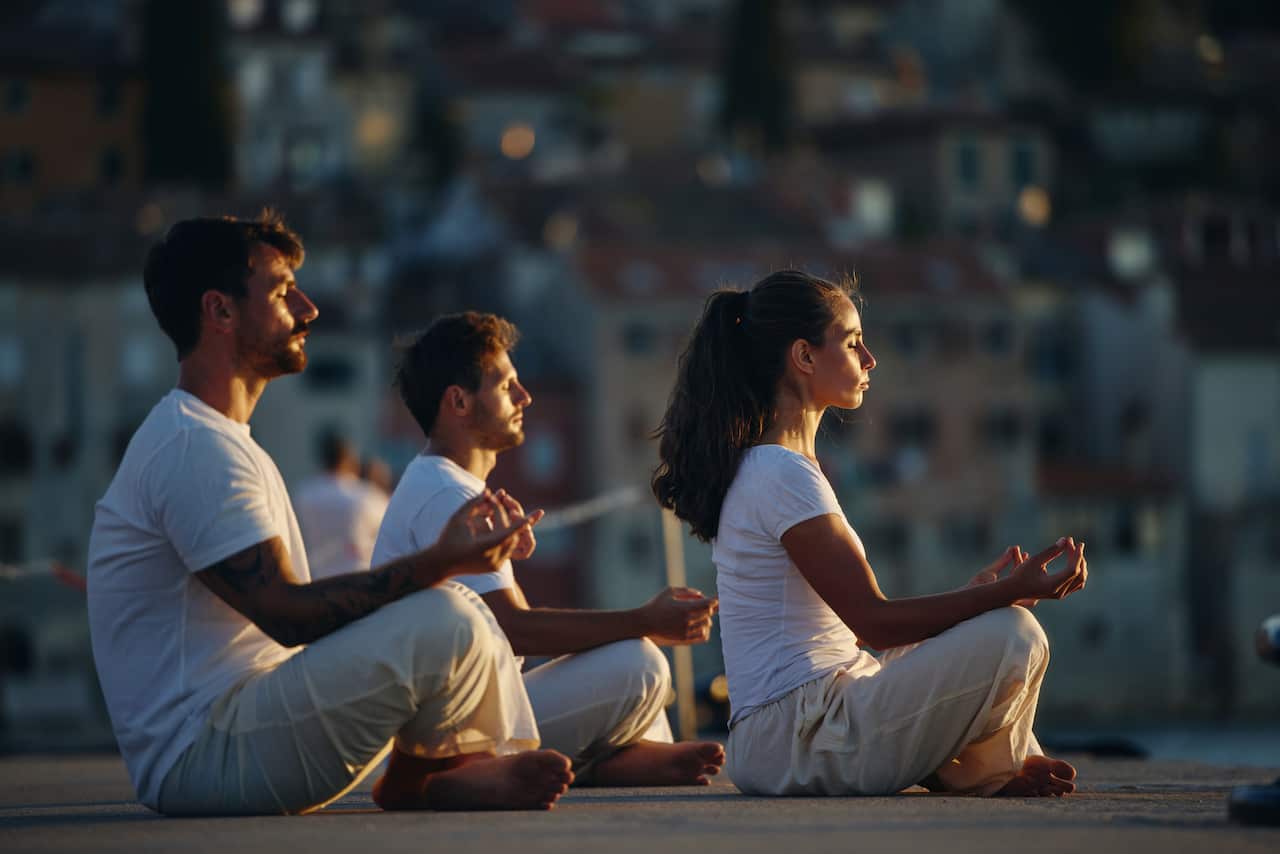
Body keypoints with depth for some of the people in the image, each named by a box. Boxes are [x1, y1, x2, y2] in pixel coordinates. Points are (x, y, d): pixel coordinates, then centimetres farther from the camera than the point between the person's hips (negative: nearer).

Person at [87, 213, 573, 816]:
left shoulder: (218, 443, 22)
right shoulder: (195, 448, -15)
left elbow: (289, 609, 18)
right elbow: (290, 613, -21)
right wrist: (439, 563, -20)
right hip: (199, 756, -11)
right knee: (446, 625, -23)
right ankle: (420, 778, 2)